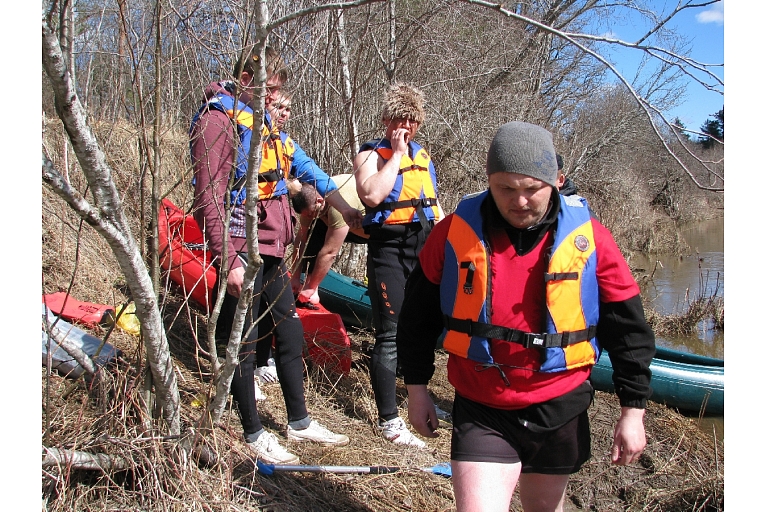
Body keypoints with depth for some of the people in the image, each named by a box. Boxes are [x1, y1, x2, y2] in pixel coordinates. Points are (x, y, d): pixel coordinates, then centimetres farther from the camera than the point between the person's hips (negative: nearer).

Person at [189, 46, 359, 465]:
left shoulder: (261, 121, 17)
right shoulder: (218, 120, -11)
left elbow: (298, 164, 22)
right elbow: (209, 199, -17)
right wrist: (229, 260, -21)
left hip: (271, 248, 9)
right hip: (242, 249, -9)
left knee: (290, 330, 14)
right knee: (243, 340, 2)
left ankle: (299, 422, 28)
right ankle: (253, 433, 17)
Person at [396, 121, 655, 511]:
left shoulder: (588, 239, -8)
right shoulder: (454, 232, -8)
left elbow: (628, 330, 0)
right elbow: (418, 315, 3)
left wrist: (633, 411, 0)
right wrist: (416, 389, 6)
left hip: (559, 412, 1)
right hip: (480, 413, -1)